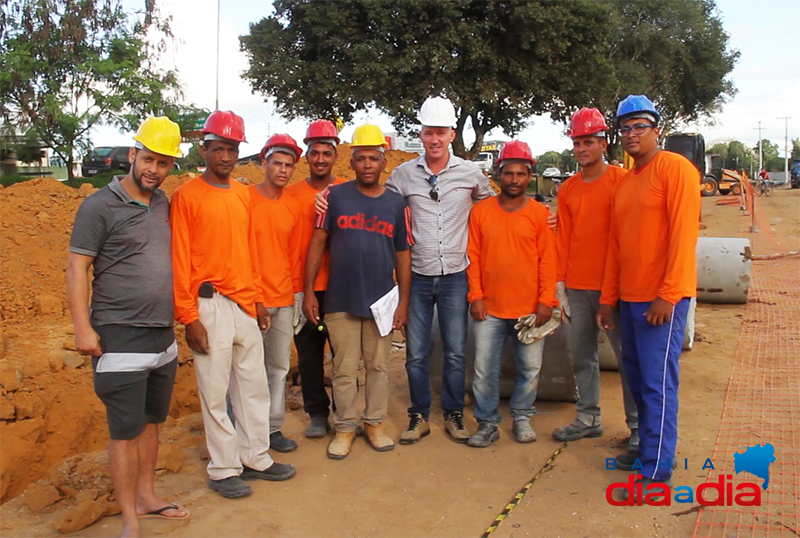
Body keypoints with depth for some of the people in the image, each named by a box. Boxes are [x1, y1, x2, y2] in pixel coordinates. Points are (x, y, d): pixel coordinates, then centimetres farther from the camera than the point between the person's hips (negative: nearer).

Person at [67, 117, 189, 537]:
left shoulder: (162, 202, 9)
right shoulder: (100, 206, -9)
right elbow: (77, 268, -10)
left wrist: (181, 313, 14)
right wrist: (83, 327, -15)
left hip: (163, 337, 7)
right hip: (120, 340, -6)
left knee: (151, 422, 17)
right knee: (126, 432, 1)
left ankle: (147, 496, 33)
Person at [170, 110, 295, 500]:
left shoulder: (243, 194, 12)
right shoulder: (187, 196, -7)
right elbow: (180, 260, -10)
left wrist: (257, 299, 13)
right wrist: (189, 316, -13)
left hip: (245, 303, 6)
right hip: (210, 306, -6)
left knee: (254, 384, 13)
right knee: (215, 391, 3)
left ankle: (256, 457, 28)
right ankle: (223, 470, 18)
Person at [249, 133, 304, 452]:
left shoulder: (293, 207, 9)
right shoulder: (245, 200, -5)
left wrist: (296, 296, 11)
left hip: (283, 300, 5)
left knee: (279, 366, 11)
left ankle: (274, 427, 23)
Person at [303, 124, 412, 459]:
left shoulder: (397, 204, 4)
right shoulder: (336, 196, -1)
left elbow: (403, 255, 6)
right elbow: (317, 243, -1)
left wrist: (403, 301, 1)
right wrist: (309, 292, -6)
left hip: (381, 301, 2)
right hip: (340, 301, -1)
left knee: (378, 366, 12)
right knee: (345, 369, 7)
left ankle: (375, 422, 28)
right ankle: (345, 428, 23)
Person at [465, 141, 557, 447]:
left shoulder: (540, 214, 1)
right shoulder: (480, 211, 2)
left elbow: (548, 260, 0)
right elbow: (472, 256, 2)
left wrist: (546, 301, -6)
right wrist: (475, 295, -4)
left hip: (530, 308, 0)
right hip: (489, 307, 0)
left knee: (530, 368, 10)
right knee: (484, 369, 5)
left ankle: (522, 418, 29)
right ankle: (487, 424, 20)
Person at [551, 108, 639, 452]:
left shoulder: (621, 181, -4)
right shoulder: (568, 190, 11)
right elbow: (563, 239, 12)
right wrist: (559, 285, 9)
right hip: (577, 287, 5)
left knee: (627, 356, 2)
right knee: (582, 356, 11)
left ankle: (638, 427, 14)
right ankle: (588, 419, 24)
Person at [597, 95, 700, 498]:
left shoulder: (674, 168, -7)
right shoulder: (624, 182, 17)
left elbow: (684, 234, -15)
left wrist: (667, 296, -19)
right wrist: (607, 300, 16)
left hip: (661, 299, -8)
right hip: (629, 298, 8)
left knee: (657, 385, -3)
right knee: (637, 379, 13)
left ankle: (656, 472, 5)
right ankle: (646, 449, 27)